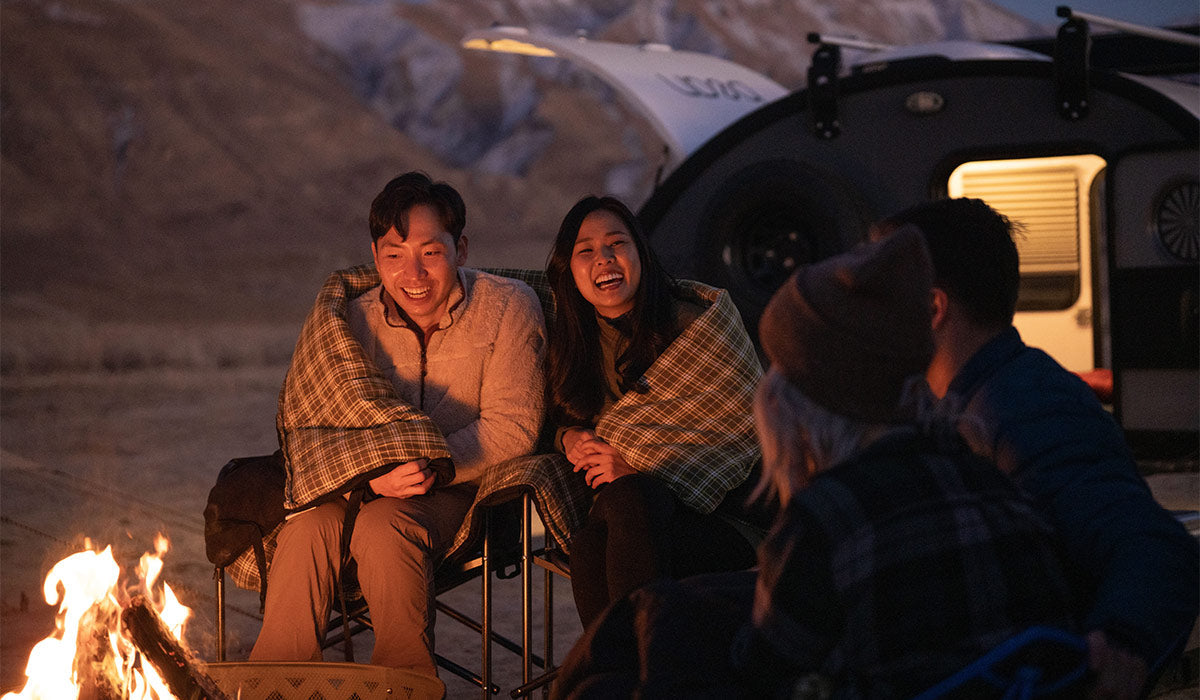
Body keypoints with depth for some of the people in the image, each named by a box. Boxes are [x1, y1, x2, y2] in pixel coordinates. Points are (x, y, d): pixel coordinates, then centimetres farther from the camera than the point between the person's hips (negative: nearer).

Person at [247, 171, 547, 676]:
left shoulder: (507, 307, -9)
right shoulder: (349, 322, -2)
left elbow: (512, 425, -11)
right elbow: (310, 428, -6)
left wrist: (430, 466, -25)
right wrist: (374, 475, -27)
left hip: (463, 489, -2)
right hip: (362, 490, 3)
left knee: (384, 527, -33)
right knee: (309, 527, -28)